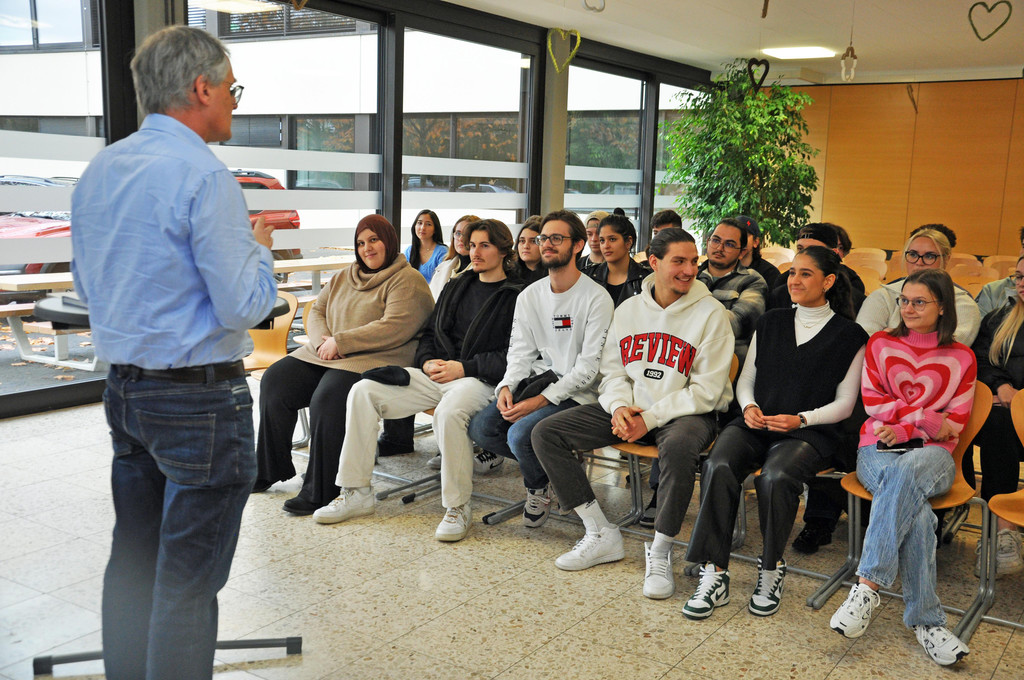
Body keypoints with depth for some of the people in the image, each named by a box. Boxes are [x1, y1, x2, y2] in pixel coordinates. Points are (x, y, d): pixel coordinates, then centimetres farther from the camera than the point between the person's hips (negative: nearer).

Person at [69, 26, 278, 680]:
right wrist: (259, 249, 1)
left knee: (132, 562, 20)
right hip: (200, 399, -8)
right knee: (188, 581, 2)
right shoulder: (203, 175, -17)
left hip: (124, 389, 9)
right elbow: (243, 307, -19)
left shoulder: (97, 172, 9)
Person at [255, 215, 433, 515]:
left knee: (328, 397, -32)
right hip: (324, 355, 8)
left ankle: (320, 491, -20)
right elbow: (317, 311, 18)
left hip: (374, 361, -8)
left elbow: (394, 329, -18)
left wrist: (340, 342, -17)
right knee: (275, 381, -6)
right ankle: (270, 468, 9)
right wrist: (322, 341, -6)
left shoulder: (408, 281, -4)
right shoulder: (344, 277, 21)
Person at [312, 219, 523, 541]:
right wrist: (427, 361, 3)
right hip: (435, 373, 7)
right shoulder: (456, 287, 23)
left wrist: (464, 368, -14)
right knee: (363, 390, -12)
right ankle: (356, 493, -8)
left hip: (479, 380, -6)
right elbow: (429, 332, 25)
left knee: (449, 412, -41)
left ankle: (457, 507, -23)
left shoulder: (515, 297, 1)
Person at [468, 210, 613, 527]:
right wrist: (506, 387, -12)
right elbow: (521, 351, 10)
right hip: (536, 382, 6)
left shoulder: (596, 298, -10)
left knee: (520, 433, -29)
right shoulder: (529, 295, 10)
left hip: (576, 394, -6)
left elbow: (589, 366, -14)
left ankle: (538, 488, 6)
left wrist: (541, 400, -20)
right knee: (479, 427, -15)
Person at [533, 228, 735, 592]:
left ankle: (659, 552, -19)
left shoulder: (710, 313, -7)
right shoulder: (628, 309, 8)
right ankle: (601, 534, -3)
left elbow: (707, 391, -12)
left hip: (685, 412, -5)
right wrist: (620, 407, -11)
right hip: (629, 409, 5)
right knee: (545, 433, -9)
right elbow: (612, 371, 11)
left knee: (677, 448, -42)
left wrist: (650, 418, -18)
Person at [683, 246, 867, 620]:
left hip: (809, 433, -3)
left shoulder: (850, 336, 5)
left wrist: (800, 419, -12)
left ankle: (772, 569, -10)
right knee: (719, 467, -29)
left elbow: (844, 404, 3)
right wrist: (749, 406, -3)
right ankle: (714, 575, -24)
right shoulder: (770, 322, 17)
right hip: (754, 424, 3)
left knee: (775, 478, -35)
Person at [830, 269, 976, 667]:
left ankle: (868, 585, -42)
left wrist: (905, 428, -9)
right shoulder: (880, 344, 15)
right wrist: (929, 419, -6)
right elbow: (873, 403, 4)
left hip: (931, 454, 0)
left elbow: (955, 423, 6)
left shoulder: (961, 358, 14)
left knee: (907, 470, -40)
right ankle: (925, 619, -33)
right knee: (915, 506, -34)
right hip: (878, 450, 1)